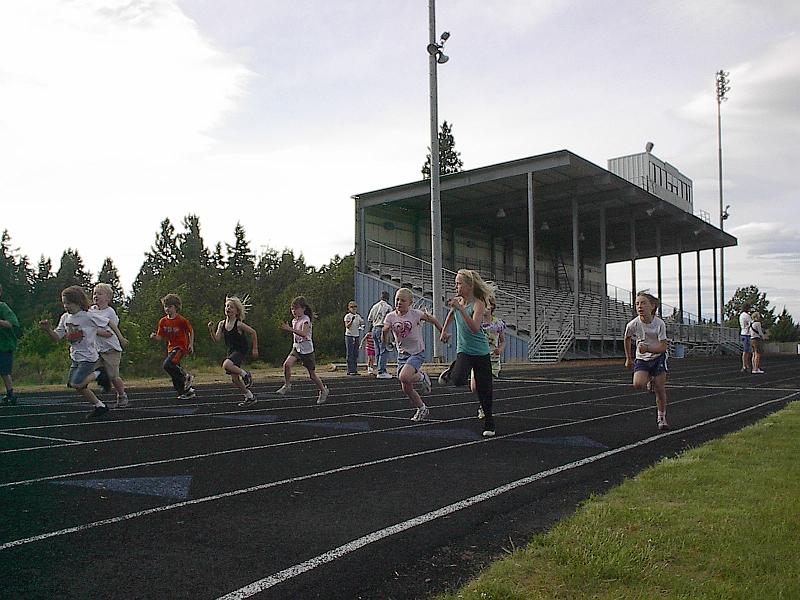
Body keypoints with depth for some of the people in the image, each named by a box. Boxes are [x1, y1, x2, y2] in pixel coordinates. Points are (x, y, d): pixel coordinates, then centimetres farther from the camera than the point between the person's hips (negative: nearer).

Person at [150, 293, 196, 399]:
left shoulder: (181, 320, -11)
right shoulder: (163, 321, 3)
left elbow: (191, 331, 2)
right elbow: (160, 337, 4)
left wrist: (191, 344, -5)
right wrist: (154, 337, -17)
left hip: (181, 346, -7)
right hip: (171, 348, 7)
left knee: (167, 364, -26)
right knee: (175, 375, 7)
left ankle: (186, 377, -8)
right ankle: (188, 391, 21)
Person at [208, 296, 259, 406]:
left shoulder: (239, 324, -15)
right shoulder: (222, 324, 1)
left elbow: (253, 333, -6)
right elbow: (216, 339, -1)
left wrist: (255, 349, -3)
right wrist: (211, 330, -17)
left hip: (240, 351, -7)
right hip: (231, 352, 7)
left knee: (226, 365, -34)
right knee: (234, 379, 8)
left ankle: (246, 374, -10)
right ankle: (250, 396, 24)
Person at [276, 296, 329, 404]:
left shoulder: (305, 320, -16)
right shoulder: (294, 321, 8)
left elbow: (304, 334, -33)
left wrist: (290, 329, -40)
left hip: (307, 350, -6)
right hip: (296, 348, 7)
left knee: (312, 374, 3)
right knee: (287, 364, -21)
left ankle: (323, 390, 25)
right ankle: (287, 386, -7)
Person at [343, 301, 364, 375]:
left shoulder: (358, 316, 11)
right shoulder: (347, 316, -5)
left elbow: (361, 324, 15)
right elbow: (347, 326, -15)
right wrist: (351, 321, -31)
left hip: (356, 336, 6)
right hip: (349, 336, -6)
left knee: (356, 354, 7)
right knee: (350, 354, -6)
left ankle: (355, 370, 11)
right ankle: (350, 370, -5)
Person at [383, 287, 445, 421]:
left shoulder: (416, 314, -11)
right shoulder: (390, 317, -3)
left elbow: (433, 320, 5)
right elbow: (385, 340, -7)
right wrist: (385, 331, -28)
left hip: (417, 353, -4)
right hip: (402, 354, 5)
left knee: (404, 377, -28)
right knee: (406, 388, 6)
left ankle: (421, 377, 4)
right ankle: (422, 409, 28)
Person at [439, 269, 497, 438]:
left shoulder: (478, 304, -15)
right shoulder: (458, 301, 1)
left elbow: (475, 328, -31)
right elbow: (451, 313, 26)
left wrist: (461, 308, -34)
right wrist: (444, 331, 25)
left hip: (481, 352, -3)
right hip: (463, 350, 3)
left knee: (484, 389, 1)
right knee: (457, 380, -25)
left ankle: (489, 424, 17)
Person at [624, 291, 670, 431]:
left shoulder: (659, 324, -21)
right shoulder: (633, 325, -17)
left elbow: (663, 347, -19)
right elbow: (627, 339, 6)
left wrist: (648, 348, -36)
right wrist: (628, 358, 14)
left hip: (658, 358, -1)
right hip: (642, 359, 1)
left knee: (660, 390, -2)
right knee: (638, 385, -22)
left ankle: (662, 418, 18)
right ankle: (650, 382, 15)